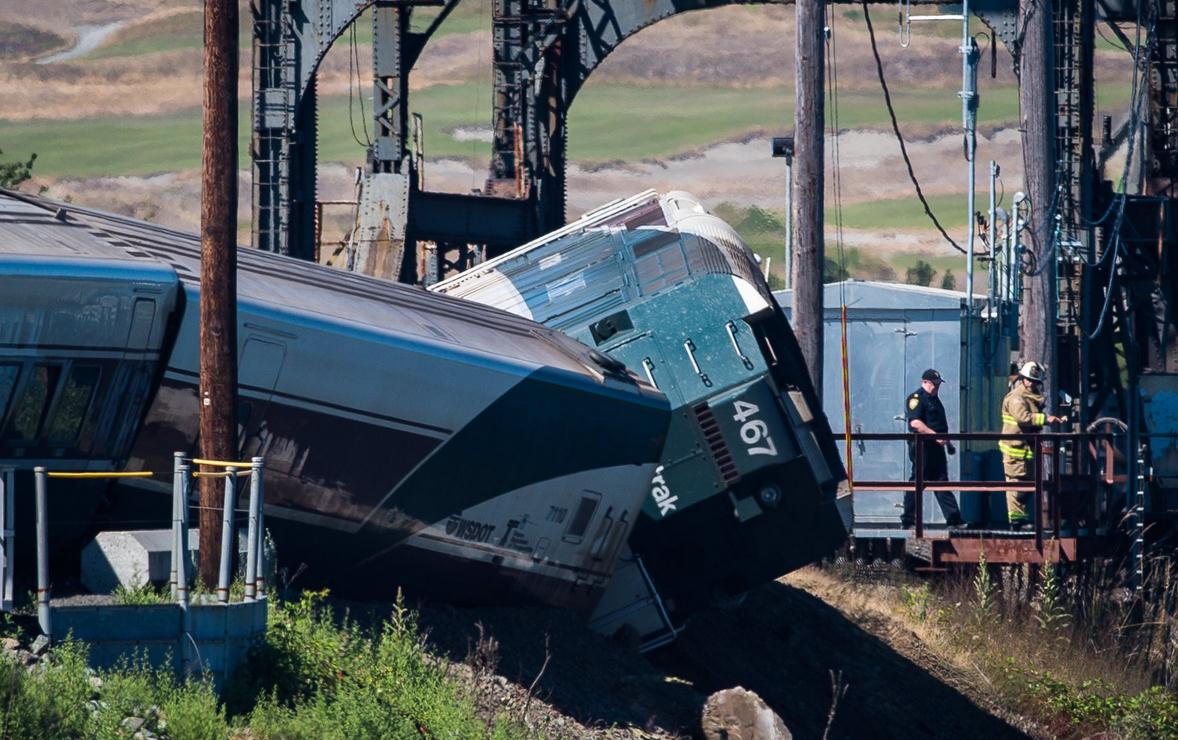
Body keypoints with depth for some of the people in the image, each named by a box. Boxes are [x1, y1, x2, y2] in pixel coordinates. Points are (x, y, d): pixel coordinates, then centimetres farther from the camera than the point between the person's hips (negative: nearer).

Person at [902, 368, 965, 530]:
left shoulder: (934, 399, 20)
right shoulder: (917, 398, -9)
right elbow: (915, 423, -21)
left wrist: (948, 442, 21)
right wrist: (935, 435, -24)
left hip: (936, 447, 9)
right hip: (922, 445, -9)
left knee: (942, 482, 7)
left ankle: (954, 519, 6)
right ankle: (908, 521, 0)